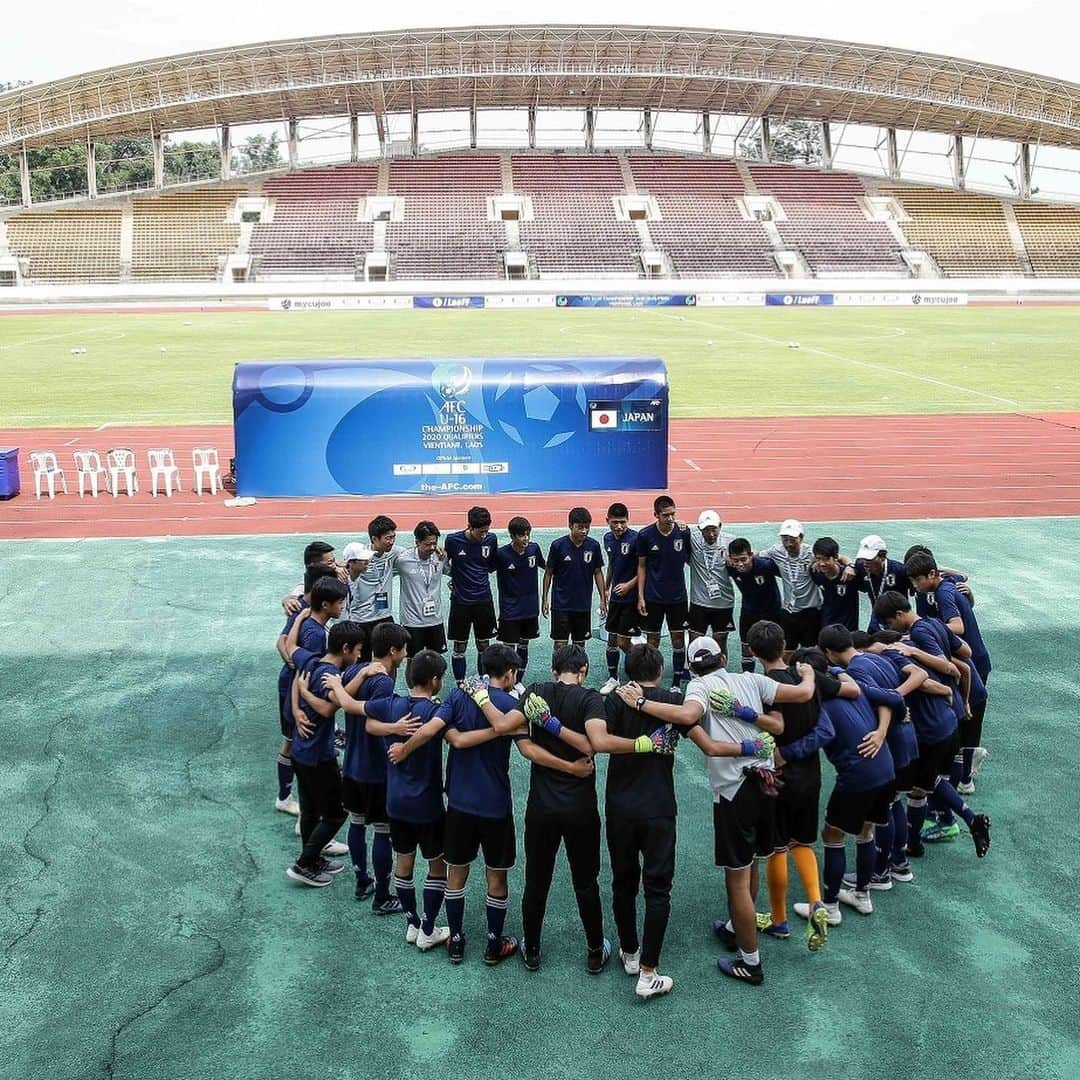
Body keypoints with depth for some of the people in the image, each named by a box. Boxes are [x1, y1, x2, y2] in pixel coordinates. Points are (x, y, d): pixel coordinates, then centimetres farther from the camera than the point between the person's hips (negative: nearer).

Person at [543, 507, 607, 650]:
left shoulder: (594, 546, -5)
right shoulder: (558, 545, -12)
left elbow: (598, 573, 6)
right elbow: (548, 573, -2)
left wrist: (603, 599, 4)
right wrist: (545, 598, -2)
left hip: (584, 604, 3)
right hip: (561, 604, -3)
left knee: (580, 644, 11)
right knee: (560, 644, -4)